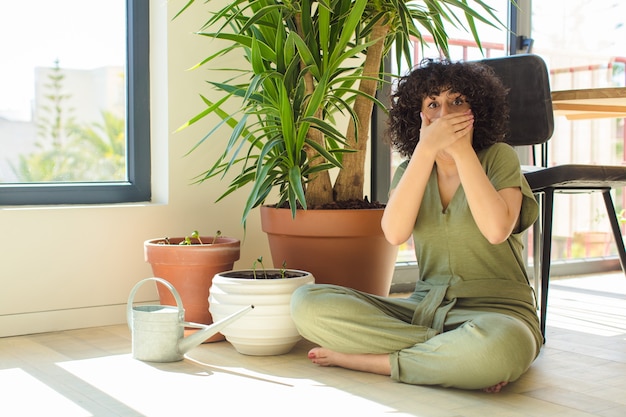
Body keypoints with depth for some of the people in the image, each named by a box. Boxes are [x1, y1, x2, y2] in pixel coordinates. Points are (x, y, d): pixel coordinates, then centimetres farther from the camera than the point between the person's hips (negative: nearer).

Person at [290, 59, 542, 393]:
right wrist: (426, 149, -14)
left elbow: (497, 229, -19)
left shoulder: (498, 158, 1)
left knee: (497, 345, -43)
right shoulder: (411, 170, 12)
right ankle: (452, 354, -19)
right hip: (424, 308, 4)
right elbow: (395, 232, -10)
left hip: (497, 311, -4)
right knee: (306, 302, -15)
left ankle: (363, 359, -20)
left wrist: (462, 150, -13)